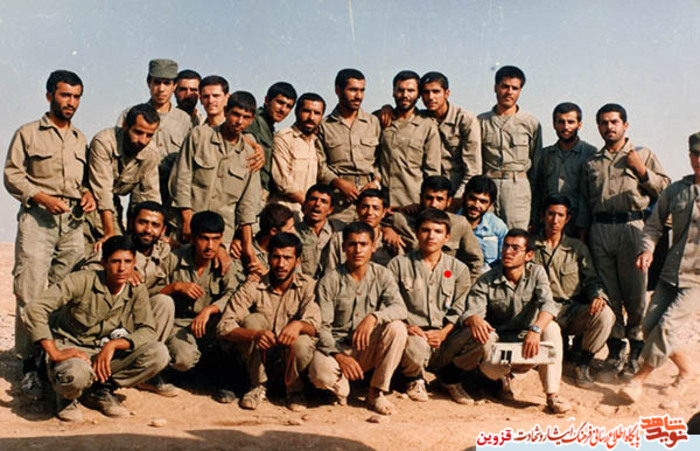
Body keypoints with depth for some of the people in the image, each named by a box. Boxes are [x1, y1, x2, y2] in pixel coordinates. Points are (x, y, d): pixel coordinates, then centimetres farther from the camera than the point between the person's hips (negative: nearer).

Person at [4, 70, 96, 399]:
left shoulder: (80, 140, 22)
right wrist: (42, 198, -12)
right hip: (37, 220, -4)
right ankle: (29, 365, -5)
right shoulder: (28, 133, 8)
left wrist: (88, 194, 3)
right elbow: (12, 175, 2)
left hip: (72, 223, 4)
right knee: (31, 295, -9)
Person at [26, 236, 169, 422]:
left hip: (106, 355, 4)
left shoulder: (137, 292, -2)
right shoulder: (82, 281, -14)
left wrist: (113, 344, -25)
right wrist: (55, 354, -27)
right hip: (71, 350, -4)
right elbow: (35, 308, -21)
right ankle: (66, 395, 0)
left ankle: (100, 390, -2)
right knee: (76, 376, -41)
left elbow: (147, 331, -8)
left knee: (159, 354, -20)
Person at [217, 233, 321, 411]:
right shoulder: (253, 287, -14)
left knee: (302, 343, -33)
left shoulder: (307, 286, -10)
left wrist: (298, 325, -47)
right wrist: (255, 334, -42)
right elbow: (223, 328, -23)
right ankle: (258, 386, -10)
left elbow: (314, 326, -23)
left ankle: (295, 390, -2)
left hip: (291, 352, 0)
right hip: (258, 352, 0)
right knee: (253, 319, -27)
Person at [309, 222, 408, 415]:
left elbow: (400, 308, -16)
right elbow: (322, 326, -10)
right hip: (336, 347, -2)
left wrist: (373, 317, -35)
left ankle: (377, 392, -12)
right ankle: (341, 387, 4)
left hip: (369, 350, 3)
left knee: (397, 327, -27)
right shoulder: (329, 281, -6)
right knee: (320, 373, -36)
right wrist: (339, 356, -25)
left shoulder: (382, 275, 0)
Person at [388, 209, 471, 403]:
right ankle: (415, 379, 2)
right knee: (416, 347, -39)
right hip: (412, 333, -2)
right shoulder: (399, 264, 8)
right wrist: (405, 326, -14)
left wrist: (443, 333, -9)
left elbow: (459, 310, 8)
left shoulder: (459, 269, 15)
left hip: (445, 337, 3)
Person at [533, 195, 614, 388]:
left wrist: (598, 295, -14)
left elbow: (592, 279, 10)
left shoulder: (578, 248, 15)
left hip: (574, 310, 2)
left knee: (604, 314, -30)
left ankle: (583, 363, -7)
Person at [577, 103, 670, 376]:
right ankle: (615, 348, 12)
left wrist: (642, 171, -5)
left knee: (636, 292, -4)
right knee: (608, 292, 3)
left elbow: (665, 188, 8)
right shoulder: (592, 162, 19)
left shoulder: (644, 155, 13)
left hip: (632, 227, -2)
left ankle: (637, 349, 10)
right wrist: (582, 231, 13)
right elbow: (584, 202, 20)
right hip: (600, 229, 3)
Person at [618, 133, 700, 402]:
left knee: (667, 326, -14)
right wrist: (647, 249, -1)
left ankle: (639, 379, 1)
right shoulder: (676, 190, 9)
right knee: (650, 325, 0)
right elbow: (654, 225, 16)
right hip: (671, 274, 5)